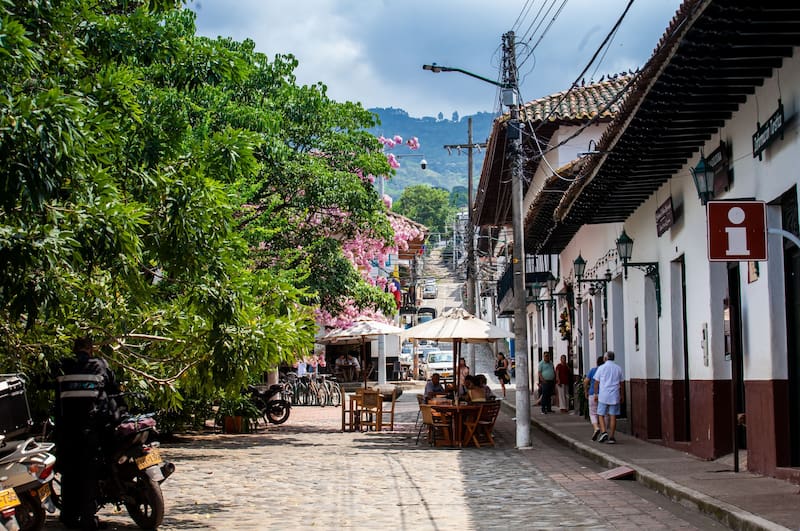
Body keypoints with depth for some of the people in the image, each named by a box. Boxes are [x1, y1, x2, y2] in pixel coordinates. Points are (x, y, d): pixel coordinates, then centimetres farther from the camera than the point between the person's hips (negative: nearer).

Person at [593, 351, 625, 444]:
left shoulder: (601, 368, -2)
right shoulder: (618, 368, 5)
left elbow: (596, 382, 0)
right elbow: (621, 383, 8)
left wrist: (596, 394, 9)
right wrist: (622, 395, 16)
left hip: (603, 395, -2)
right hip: (615, 396, 2)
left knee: (601, 415, 7)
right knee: (613, 416, 4)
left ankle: (603, 432, -12)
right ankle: (611, 437, 2)